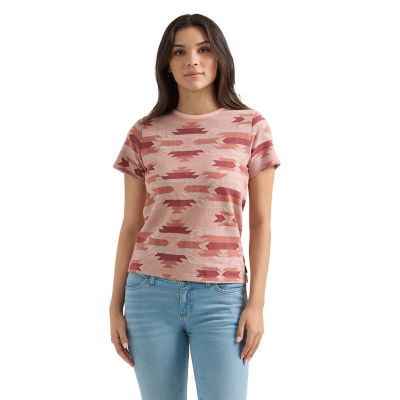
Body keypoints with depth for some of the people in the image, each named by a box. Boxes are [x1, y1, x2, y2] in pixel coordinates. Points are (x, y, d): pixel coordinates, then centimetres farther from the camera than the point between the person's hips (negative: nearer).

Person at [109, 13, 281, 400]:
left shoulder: (251, 126, 1)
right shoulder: (144, 134, 4)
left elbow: (260, 222, 2)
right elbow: (131, 226, 8)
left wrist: (256, 302, -4)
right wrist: (116, 305, 6)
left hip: (222, 296, -1)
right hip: (151, 294, 2)